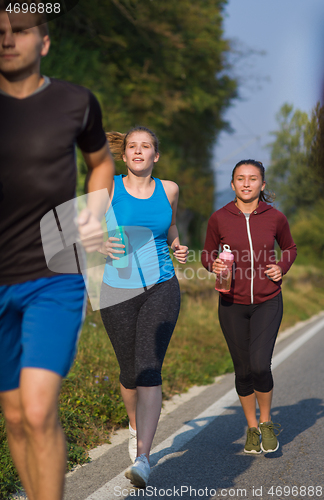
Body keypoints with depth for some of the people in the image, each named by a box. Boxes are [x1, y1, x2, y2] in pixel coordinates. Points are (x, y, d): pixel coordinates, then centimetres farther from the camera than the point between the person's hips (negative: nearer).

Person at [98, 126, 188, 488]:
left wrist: (178, 248, 5)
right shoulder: (108, 188, -2)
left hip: (161, 289, 0)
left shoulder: (168, 189, 7)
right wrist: (100, 245, -19)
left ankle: (142, 459, -18)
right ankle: (136, 425, 43)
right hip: (118, 291, 0)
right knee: (130, 372, 11)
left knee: (149, 370, -15)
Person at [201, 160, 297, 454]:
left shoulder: (275, 218, -5)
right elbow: (208, 255, 7)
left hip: (267, 303, -1)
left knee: (260, 366, -15)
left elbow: (289, 248, 14)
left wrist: (282, 268, -6)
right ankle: (252, 429, 29)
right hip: (233, 304, 1)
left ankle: (267, 422, 12)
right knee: (243, 371, 7)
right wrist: (214, 265, -15)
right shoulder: (219, 219, -6)